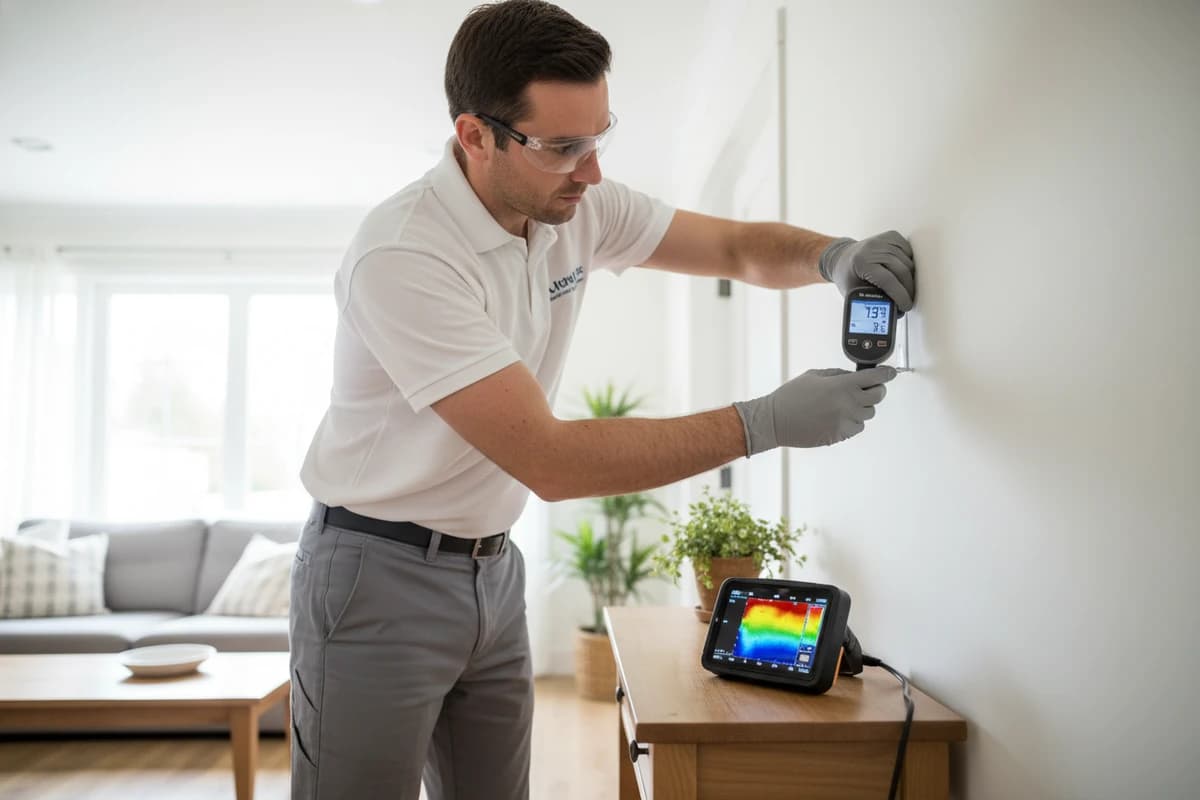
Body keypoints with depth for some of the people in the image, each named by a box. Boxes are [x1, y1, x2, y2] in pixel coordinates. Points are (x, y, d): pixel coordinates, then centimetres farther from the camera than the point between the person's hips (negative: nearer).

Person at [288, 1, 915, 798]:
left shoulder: (578, 206, -3)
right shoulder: (403, 255, -25)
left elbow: (738, 246, 7)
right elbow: (548, 461, -28)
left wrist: (835, 254, -16)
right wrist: (765, 422, -27)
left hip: (492, 570, 6)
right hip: (380, 580, -6)